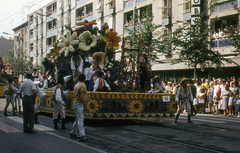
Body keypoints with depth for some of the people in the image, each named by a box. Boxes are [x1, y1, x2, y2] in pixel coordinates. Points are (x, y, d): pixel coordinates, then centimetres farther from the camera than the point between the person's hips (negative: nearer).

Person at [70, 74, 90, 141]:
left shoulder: (76, 85, 14)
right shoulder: (83, 85, -14)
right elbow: (82, 96, -21)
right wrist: (86, 106, -20)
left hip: (76, 102, 9)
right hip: (79, 104, -9)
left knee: (77, 119, 17)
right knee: (80, 119, -12)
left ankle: (73, 133, 24)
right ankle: (82, 136, -16)